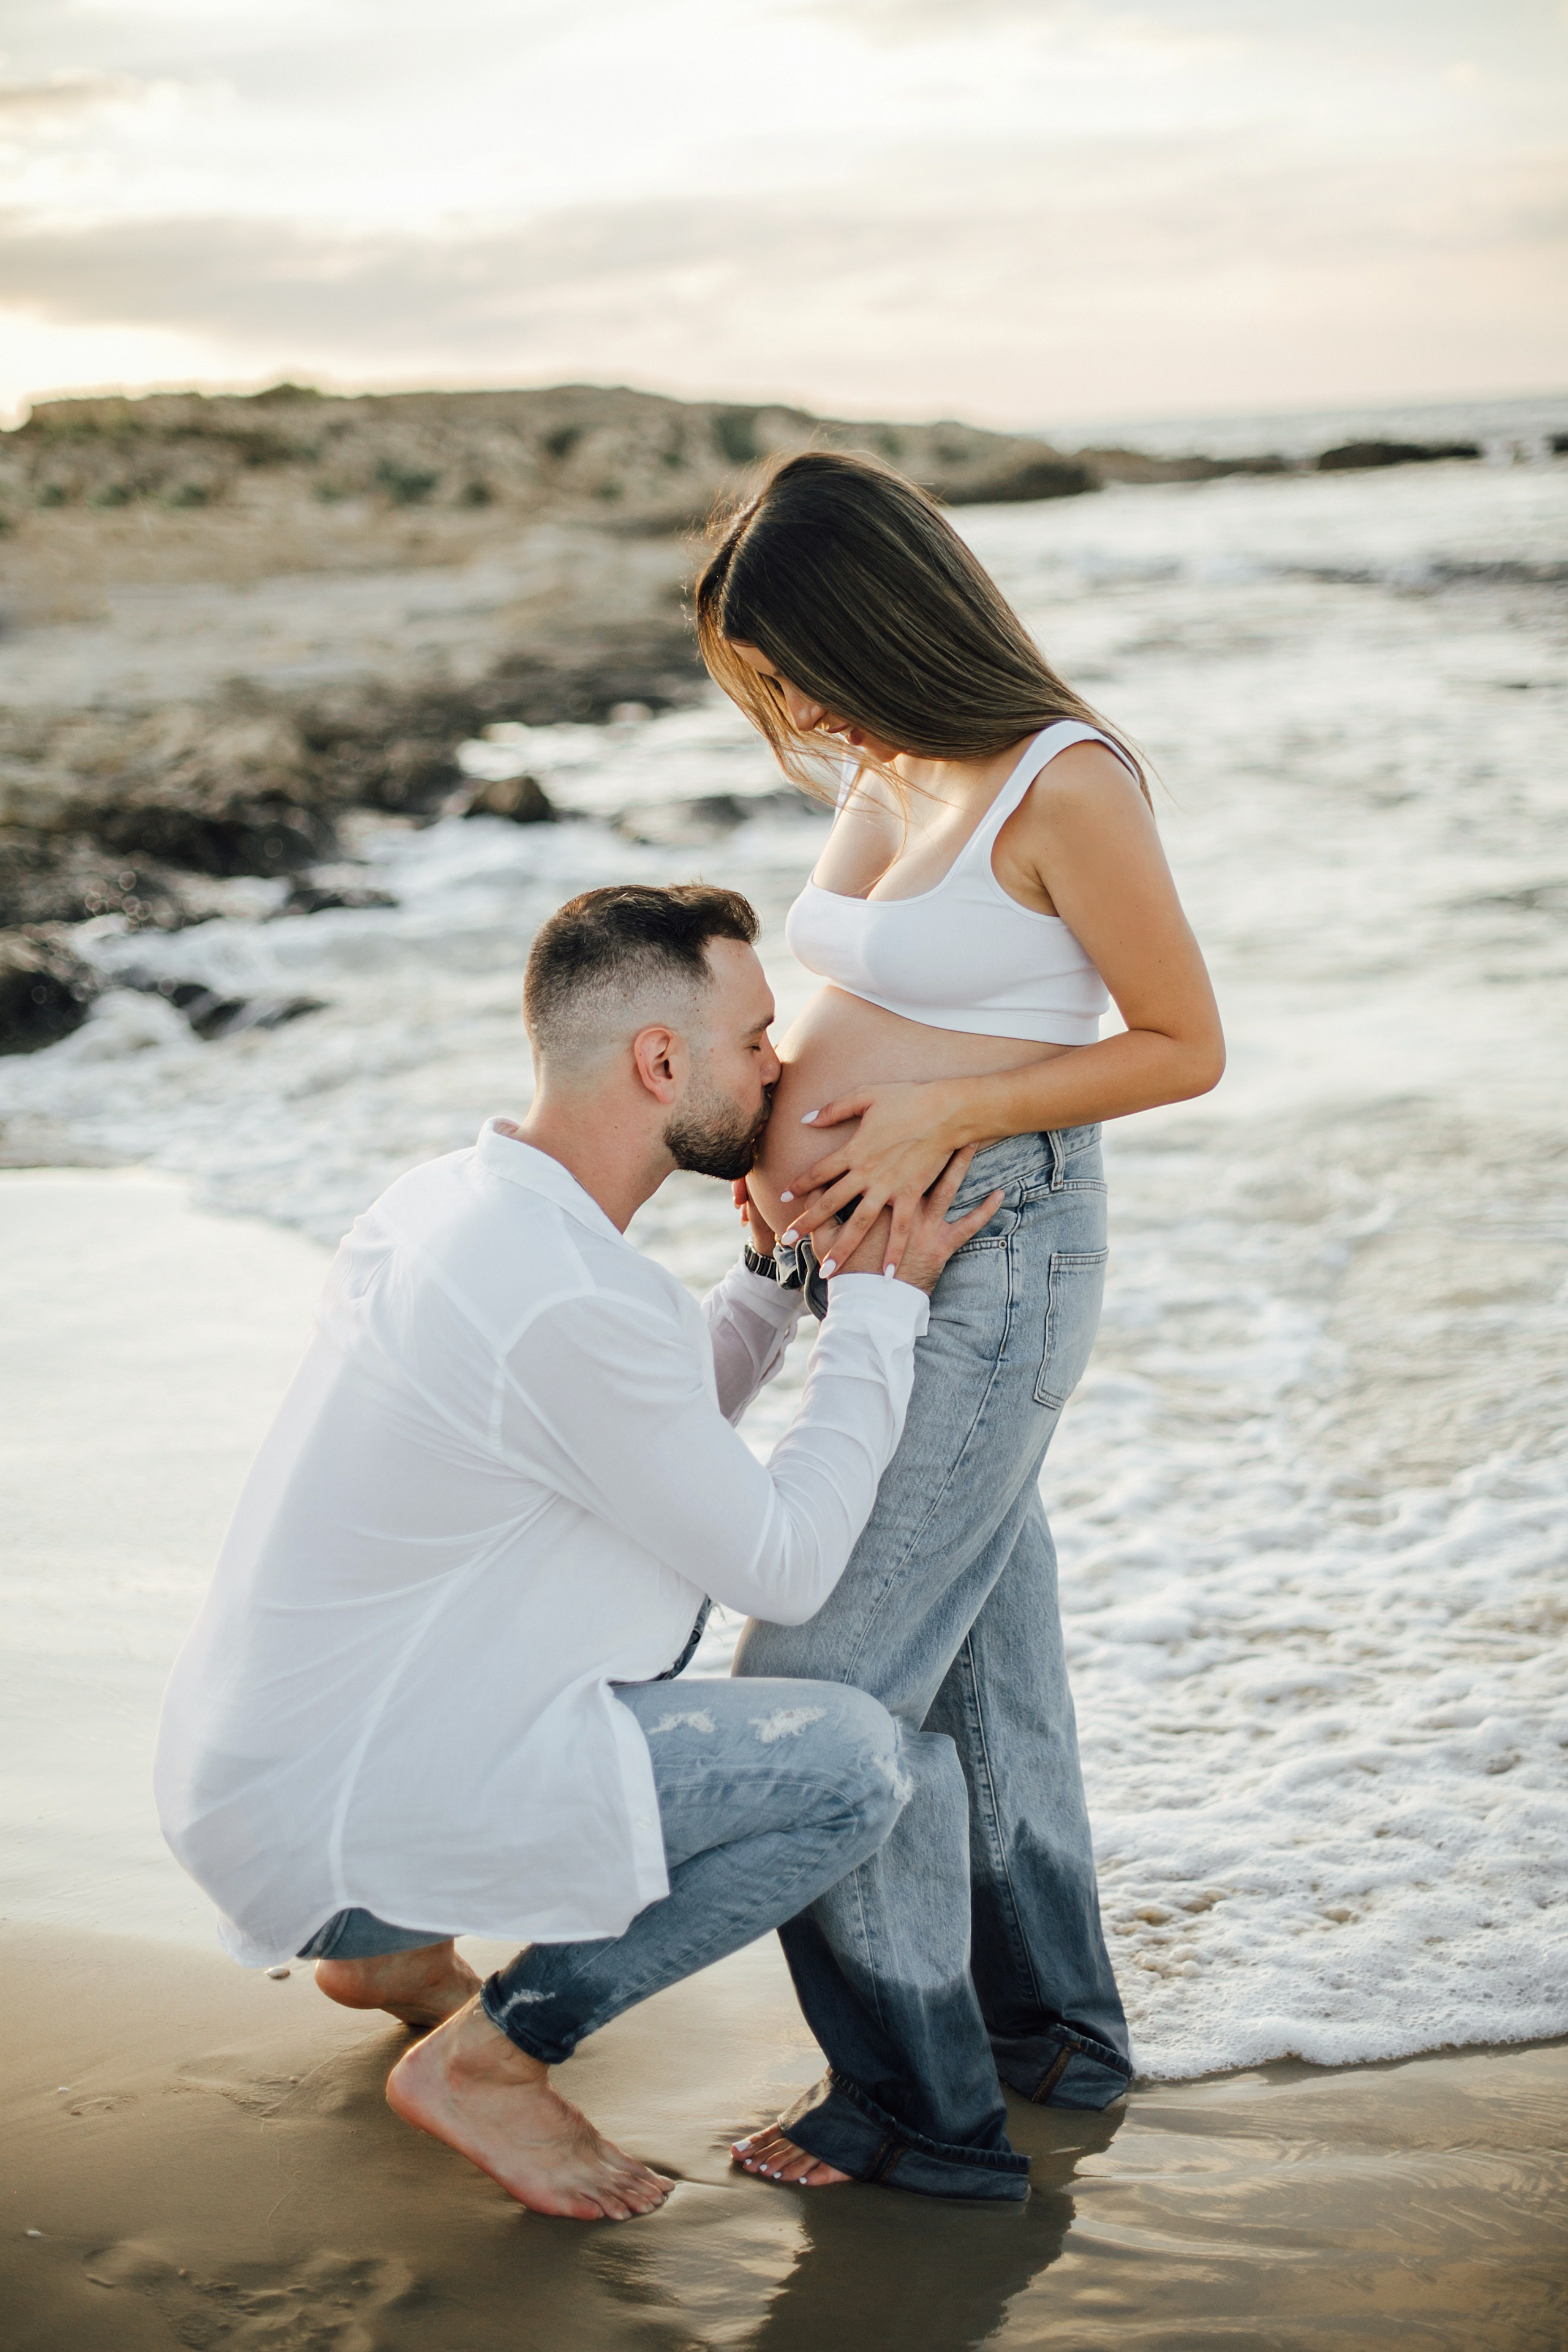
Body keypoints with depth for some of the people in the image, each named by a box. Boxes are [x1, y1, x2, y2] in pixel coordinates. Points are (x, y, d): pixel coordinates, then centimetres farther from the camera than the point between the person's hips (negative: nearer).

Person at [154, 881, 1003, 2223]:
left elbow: (671, 1434, 18)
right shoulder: (572, 1305, -26)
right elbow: (788, 1568, -14)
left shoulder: (450, 1200, 5)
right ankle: (493, 2052, -1)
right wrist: (884, 1298, -7)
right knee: (855, 1761, -14)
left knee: (667, 1571, 26)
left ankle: (395, 1946, 25)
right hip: (326, 1835, -10)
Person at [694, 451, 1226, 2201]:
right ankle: (1051, 2024, 34)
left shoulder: (1064, 787, -17)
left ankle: (917, 2101, 8)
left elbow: (1185, 1048, -12)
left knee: (828, 1679, -7)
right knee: (976, 1651, 18)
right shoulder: (883, 777, 8)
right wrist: (769, 1112, -1)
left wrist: (940, 1118, -19)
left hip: (990, 1260, -9)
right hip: (877, 1261, 9)